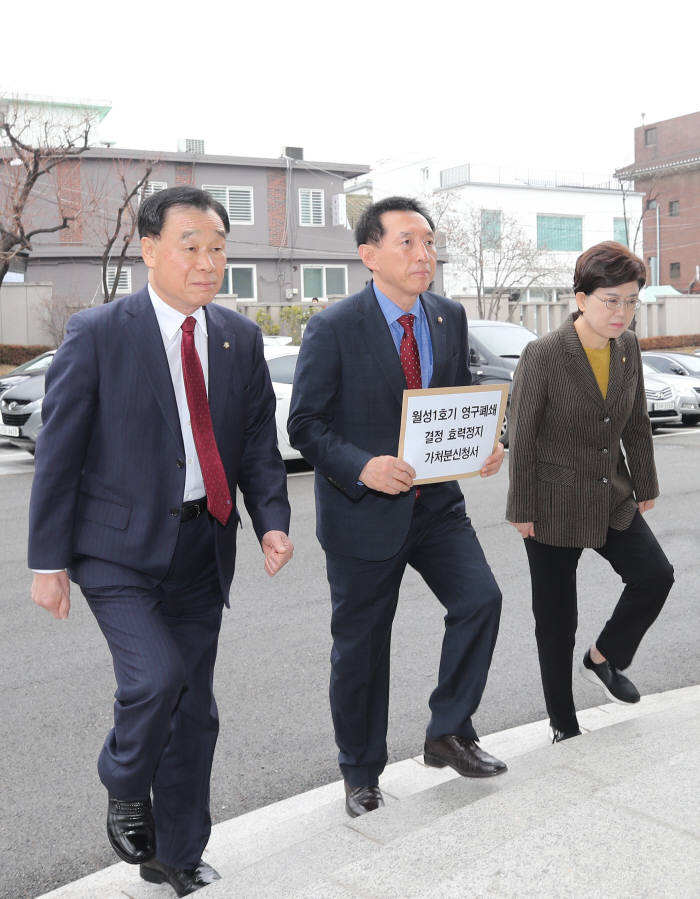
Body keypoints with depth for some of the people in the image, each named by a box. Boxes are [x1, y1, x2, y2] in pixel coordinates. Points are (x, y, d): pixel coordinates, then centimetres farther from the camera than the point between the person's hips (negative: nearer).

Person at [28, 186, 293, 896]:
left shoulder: (241, 339, 5)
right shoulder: (97, 334, -8)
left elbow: (258, 442, 9)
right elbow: (58, 452, -7)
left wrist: (272, 519, -7)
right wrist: (49, 560, -8)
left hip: (202, 547, 5)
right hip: (119, 546, -4)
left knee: (193, 710, 11)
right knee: (156, 676, -21)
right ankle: (125, 792, 14)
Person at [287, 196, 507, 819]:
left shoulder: (451, 317, 4)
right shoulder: (332, 330, -13)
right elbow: (305, 424, -11)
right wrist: (362, 466, -28)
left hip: (436, 501, 5)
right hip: (362, 508, -4)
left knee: (480, 599, -10)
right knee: (361, 648, 7)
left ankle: (448, 732, 14)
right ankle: (361, 776, 29)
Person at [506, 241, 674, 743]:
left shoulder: (629, 347, -1)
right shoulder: (544, 355, -18)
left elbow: (638, 425, 10)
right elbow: (521, 438, -13)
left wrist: (645, 487, 13)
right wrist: (522, 510, -10)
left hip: (612, 498, 5)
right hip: (555, 504, -5)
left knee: (656, 575, -7)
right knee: (556, 620, 6)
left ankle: (603, 659, 20)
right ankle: (564, 725, 23)